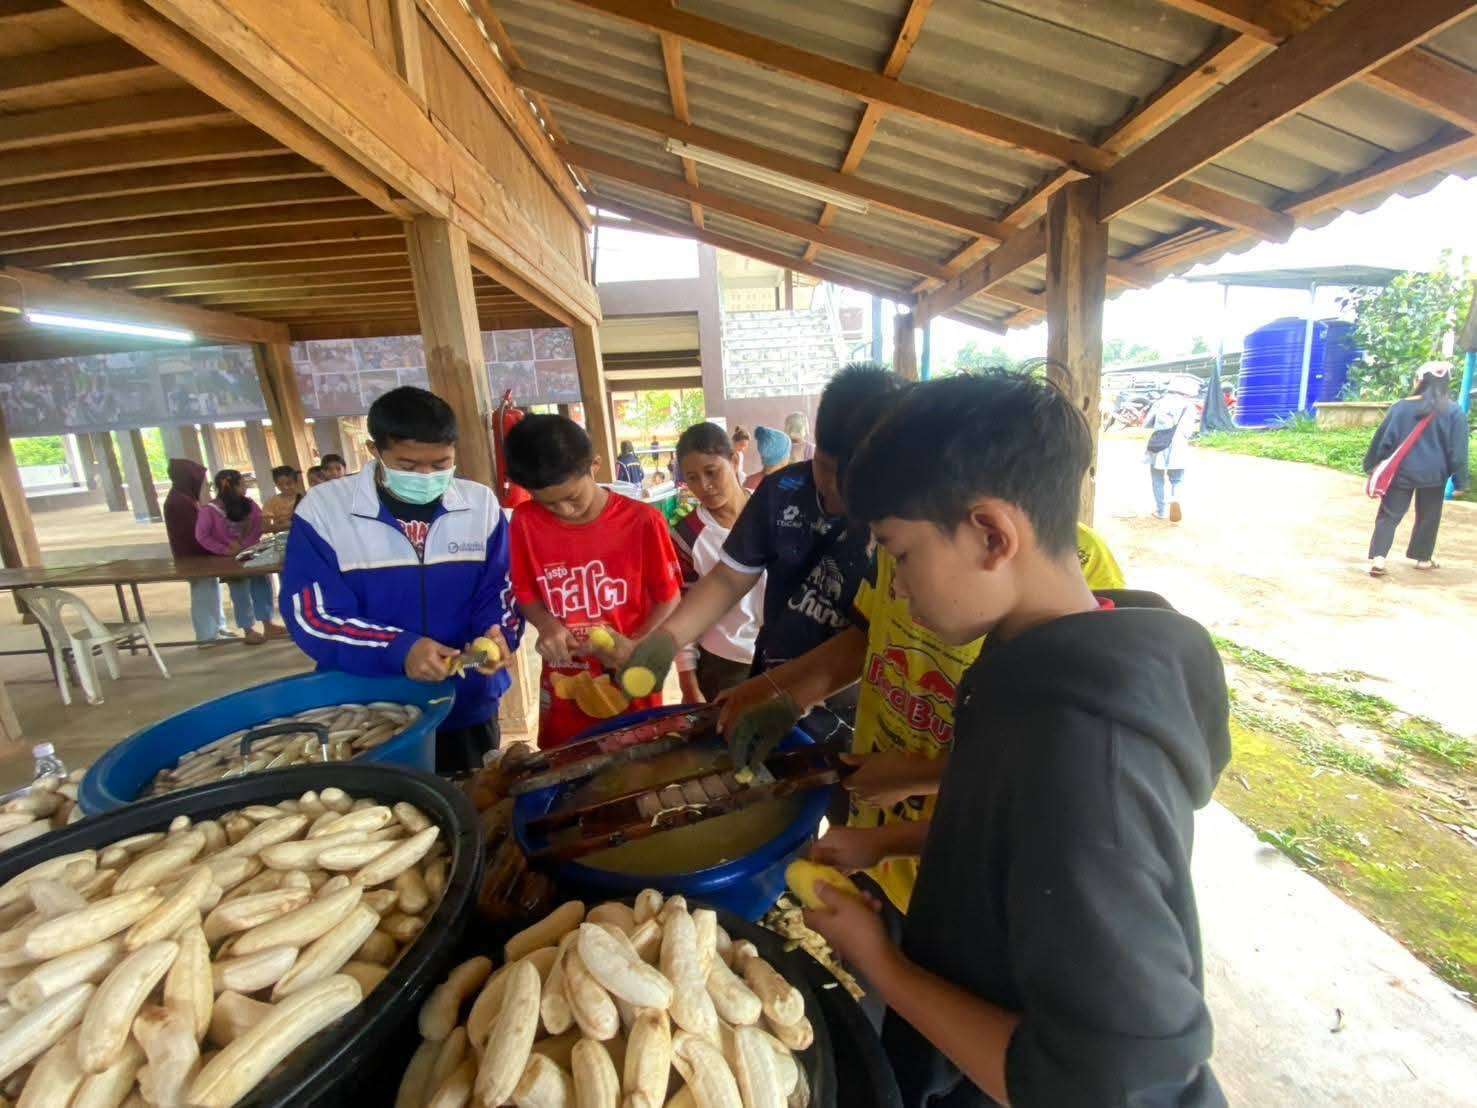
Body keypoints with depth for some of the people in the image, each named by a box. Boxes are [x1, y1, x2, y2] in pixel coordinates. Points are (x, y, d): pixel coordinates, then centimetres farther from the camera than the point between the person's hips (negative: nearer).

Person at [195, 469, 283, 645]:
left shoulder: (248, 504, -1)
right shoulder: (209, 510, -14)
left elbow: (259, 526, -5)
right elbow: (201, 536, -14)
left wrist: (244, 544, -16)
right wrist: (225, 550, -19)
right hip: (230, 558, -5)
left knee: (263, 585, 8)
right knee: (241, 593, 0)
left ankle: (267, 625, 21)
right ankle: (249, 630, 12)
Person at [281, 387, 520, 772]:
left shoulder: (481, 503, -4)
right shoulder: (322, 509, -10)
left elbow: (497, 592, -1)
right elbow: (311, 615, -13)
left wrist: (497, 635, -22)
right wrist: (398, 650, -28)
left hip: (467, 709, 2)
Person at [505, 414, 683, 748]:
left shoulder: (643, 520, -15)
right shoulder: (525, 523, -8)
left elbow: (669, 598, -6)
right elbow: (526, 595, 4)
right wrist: (547, 625, -16)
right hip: (564, 692, 2)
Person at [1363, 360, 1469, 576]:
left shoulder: (1401, 407, -3)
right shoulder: (1454, 412, -3)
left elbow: (1382, 439, -1)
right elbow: (1458, 451, -2)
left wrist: (1371, 465, 8)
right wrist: (1460, 481, 4)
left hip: (1400, 472, -1)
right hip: (1433, 475, 1)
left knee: (1389, 516, 2)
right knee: (1428, 517, 16)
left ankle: (1377, 559, -13)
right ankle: (1423, 558, 26)